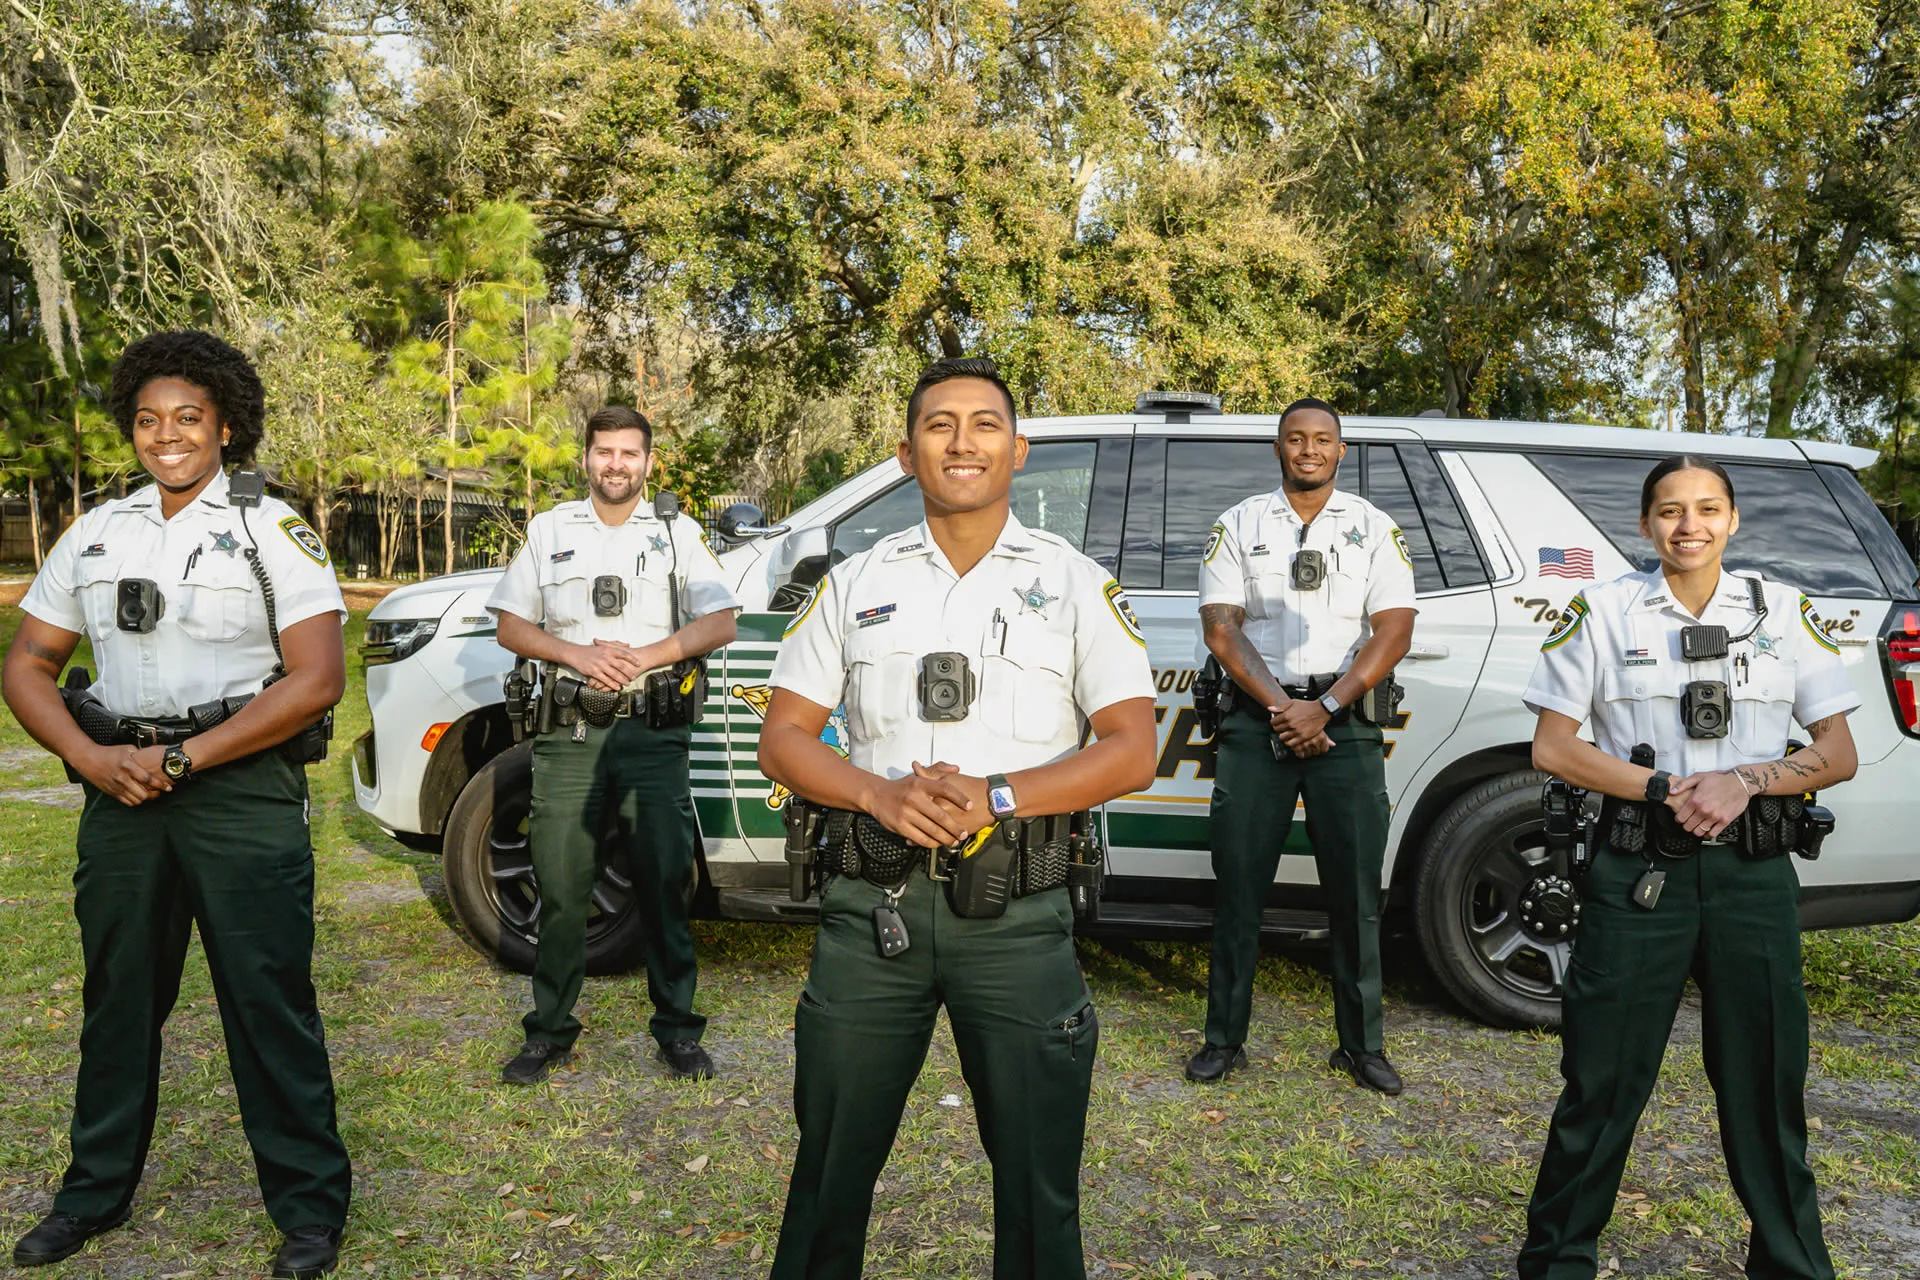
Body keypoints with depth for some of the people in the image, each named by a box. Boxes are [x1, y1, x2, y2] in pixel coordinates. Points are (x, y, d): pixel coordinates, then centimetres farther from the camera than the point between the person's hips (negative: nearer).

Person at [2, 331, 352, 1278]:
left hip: (242, 788, -5)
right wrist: (93, 758, -7)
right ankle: (96, 1193, 33)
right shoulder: (94, 536, 11)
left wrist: (184, 757, -15)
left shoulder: (271, 532, -3)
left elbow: (317, 678, -12)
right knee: (118, 996, 16)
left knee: (268, 1002, -2)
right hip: (120, 792, 5)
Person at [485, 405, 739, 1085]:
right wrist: (578, 654, -8)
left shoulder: (678, 533, 10)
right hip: (570, 732, 1)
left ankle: (678, 1032, 13)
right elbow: (511, 627, 10)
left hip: (654, 731, -1)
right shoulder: (549, 530, 13)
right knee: (561, 888, 4)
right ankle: (550, 1032, 18)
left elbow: (720, 624, 1)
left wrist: (646, 655, -13)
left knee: (665, 886, 2)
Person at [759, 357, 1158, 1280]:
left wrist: (996, 796, -16)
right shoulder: (855, 583, 9)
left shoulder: (1076, 584, 4)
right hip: (873, 905, 2)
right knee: (831, 1169, 14)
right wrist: (881, 794, -13)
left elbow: (1132, 751, -2)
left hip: (1018, 914, -1)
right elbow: (784, 738, 6)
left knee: (1038, 1185, 9)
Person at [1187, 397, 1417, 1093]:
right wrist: (1279, 707, -11)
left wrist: (1324, 708, -12)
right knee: (1238, 885, 2)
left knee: (1355, 890, 3)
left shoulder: (1375, 528, 8)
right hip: (1256, 719, 0)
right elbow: (1221, 629, 1)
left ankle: (1361, 1045, 16)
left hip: (1345, 724, 0)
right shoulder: (1239, 525, 9)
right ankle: (1224, 1040, 14)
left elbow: (1392, 633, -1)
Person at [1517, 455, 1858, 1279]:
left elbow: (1838, 755, 7)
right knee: (1602, 1084, 4)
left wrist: (1745, 781, -11)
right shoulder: (1603, 610, 2)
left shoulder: (1784, 613, 8)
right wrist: (1664, 791, -12)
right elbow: (1551, 749, -1)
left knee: (1767, 1087, 10)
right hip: (1637, 873, -1)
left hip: (1752, 875, 2)